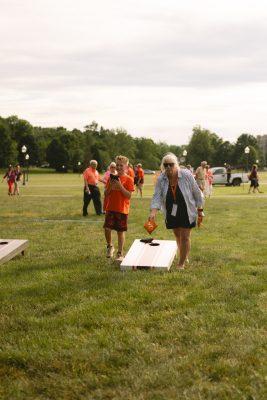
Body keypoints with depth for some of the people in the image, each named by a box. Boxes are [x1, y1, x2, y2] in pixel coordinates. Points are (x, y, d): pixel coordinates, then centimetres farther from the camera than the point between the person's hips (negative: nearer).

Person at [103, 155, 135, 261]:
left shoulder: (128, 179, -4)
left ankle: (120, 253, 15)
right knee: (107, 228, -9)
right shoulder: (111, 178, 7)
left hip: (122, 209, -3)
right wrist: (110, 186, -11)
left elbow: (129, 195, -11)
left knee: (121, 231, 4)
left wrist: (120, 186, -20)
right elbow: (106, 194, 7)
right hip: (111, 208, 3)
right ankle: (110, 246, 18)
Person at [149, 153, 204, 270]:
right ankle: (185, 257, 37)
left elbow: (196, 193, -8)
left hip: (187, 212, -3)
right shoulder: (161, 179, -12)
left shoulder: (186, 175, -18)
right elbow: (157, 196, -17)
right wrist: (153, 212, -31)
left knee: (185, 236, -2)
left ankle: (181, 263, 8)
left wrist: (200, 209, -3)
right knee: (177, 235, 15)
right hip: (172, 212, 3)